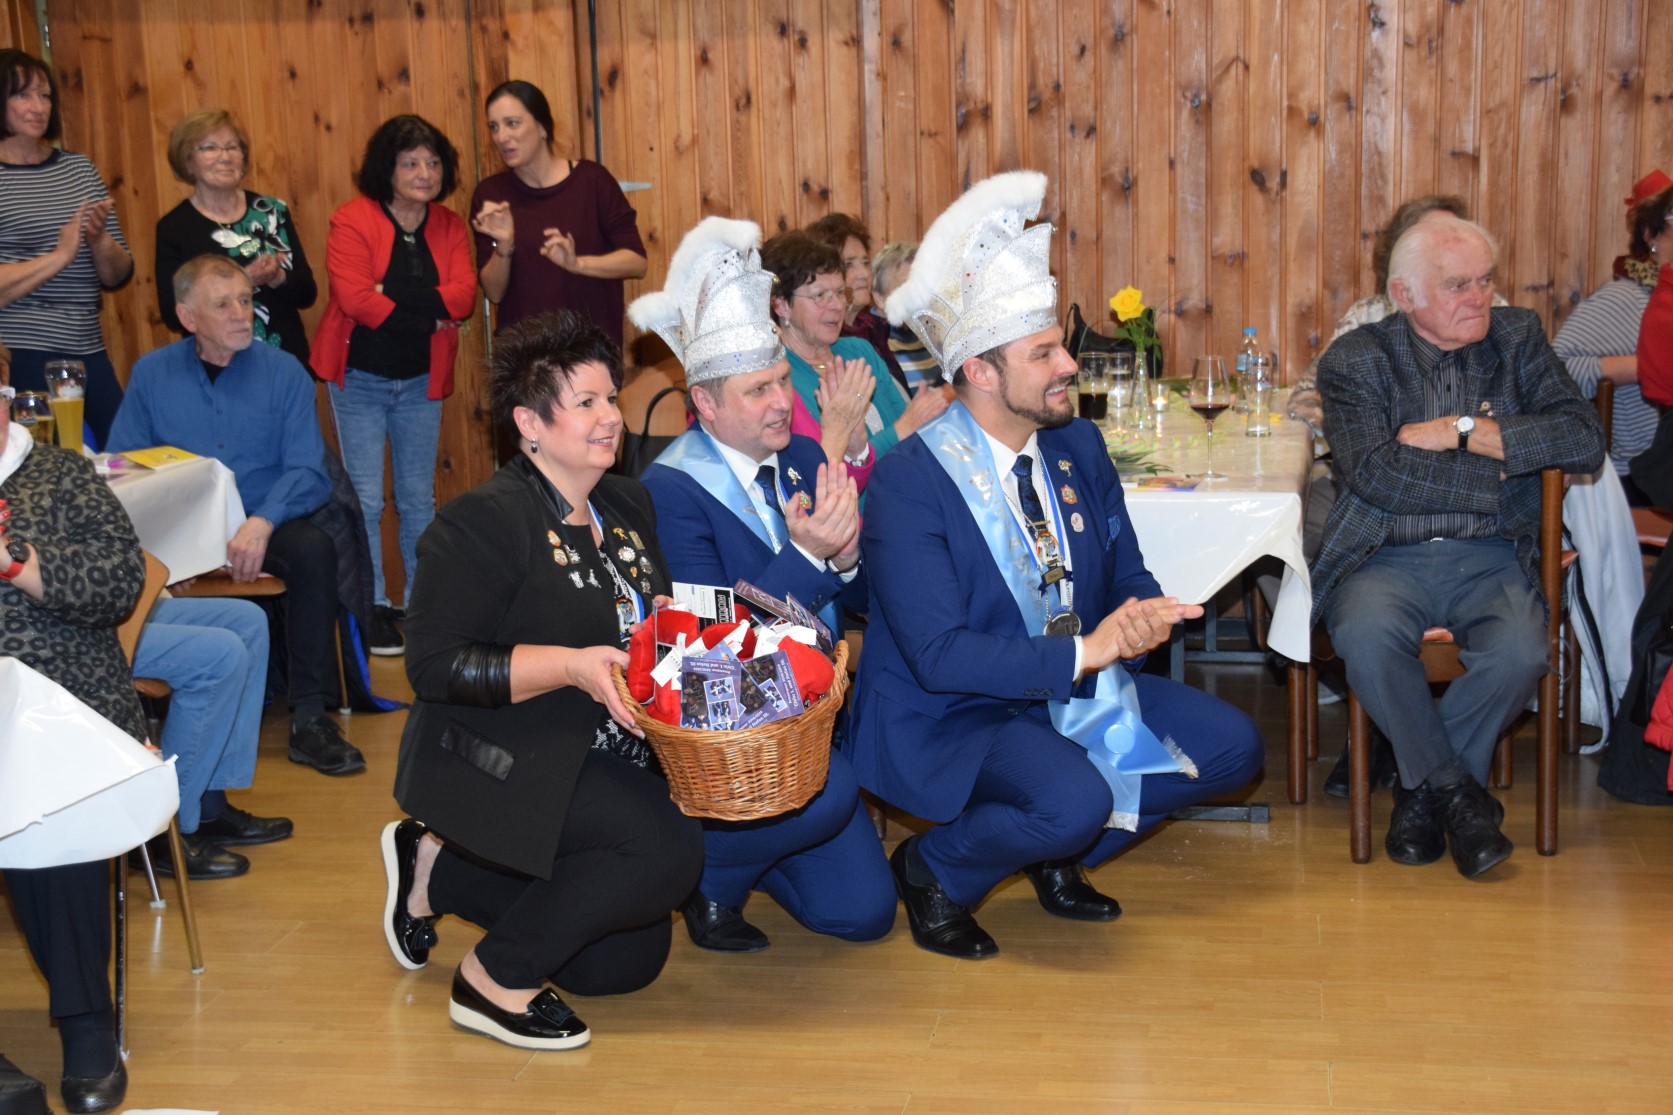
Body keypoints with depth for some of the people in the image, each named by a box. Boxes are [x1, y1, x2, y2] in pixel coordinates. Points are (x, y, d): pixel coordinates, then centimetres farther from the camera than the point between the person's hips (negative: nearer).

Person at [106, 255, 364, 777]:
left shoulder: (284, 372, 3)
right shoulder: (151, 374, 7)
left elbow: (306, 472, -4)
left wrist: (262, 522, -25)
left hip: (265, 524, 0)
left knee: (314, 548, -31)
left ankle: (309, 718, -24)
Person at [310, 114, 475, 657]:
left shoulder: (450, 227, 3)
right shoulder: (353, 221, -10)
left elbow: (463, 295, -11)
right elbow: (354, 297, -22)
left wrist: (395, 296, -22)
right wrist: (428, 313, -16)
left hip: (420, 381, 4)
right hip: (359, 378, -4)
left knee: (419, 496, 13)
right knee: (365, 499, -1)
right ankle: (372, 608, 8)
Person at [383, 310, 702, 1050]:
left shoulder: (627, 506, 7)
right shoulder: (483, 523, -17)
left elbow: (649, 621, 19)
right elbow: (434, 664, -22)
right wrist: (571, 666, -30)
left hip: (605, 762, 9)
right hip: (501, 764, -8)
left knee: (628, 960, 8)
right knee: (669, 848, -28)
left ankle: (435, 870, 22)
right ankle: (495, 982, -10)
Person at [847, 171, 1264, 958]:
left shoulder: (1078, 444, 2)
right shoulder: (908, 483, -20)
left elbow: (1127, 575, 11)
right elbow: (939, 655, -26)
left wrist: (1143, 613, -15)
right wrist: (1084, 651, -28)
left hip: (1076, 685, 8)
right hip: (950, 713, -7)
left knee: (1231, 746, -3)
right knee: (1072, 799, -33)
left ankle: (1060, 857, 14)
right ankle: (932, 872, -3)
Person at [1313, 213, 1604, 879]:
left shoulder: (1518, 339, 10)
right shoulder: (1356, 361, 2)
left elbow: (1584, 440, -4)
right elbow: (1376, 475, -13)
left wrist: (1457, 431, -8)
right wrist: (1498, 472, -9)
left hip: (1490, 560, 2)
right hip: (1387, 558, -1)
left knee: (1520, 652, -30)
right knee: (1366, 635, -35)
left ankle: (1420, 789, -5)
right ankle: (1459, 793, -11)